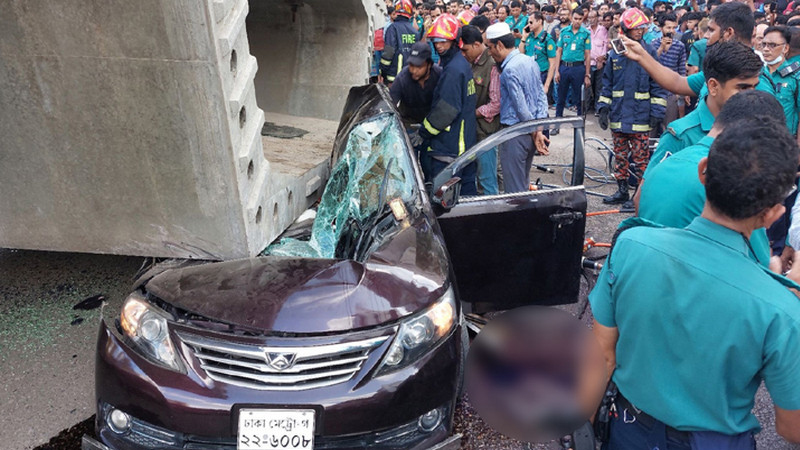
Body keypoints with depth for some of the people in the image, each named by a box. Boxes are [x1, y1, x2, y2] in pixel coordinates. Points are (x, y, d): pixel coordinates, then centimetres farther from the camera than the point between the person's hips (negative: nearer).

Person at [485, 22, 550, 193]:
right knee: (524, 183, 20)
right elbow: (541, 96, 7)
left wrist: (535, 133, -9)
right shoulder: (530, 61, 8)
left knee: (514, 188, 1)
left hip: (514, 133, -9)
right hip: (530, 133, 9)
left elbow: (521, 107, -19)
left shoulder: (509, 70, -18)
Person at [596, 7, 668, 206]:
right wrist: (603, 108, 4)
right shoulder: (615, 54, 7)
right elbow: (607, 84, 12)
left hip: (640, 118, -4)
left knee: (640, 159, 1)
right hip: (618, 117, 4)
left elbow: (658, 85, -2)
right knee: (620, 156, 12)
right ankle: (622, 191, 24)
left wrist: (656, 112, -8)